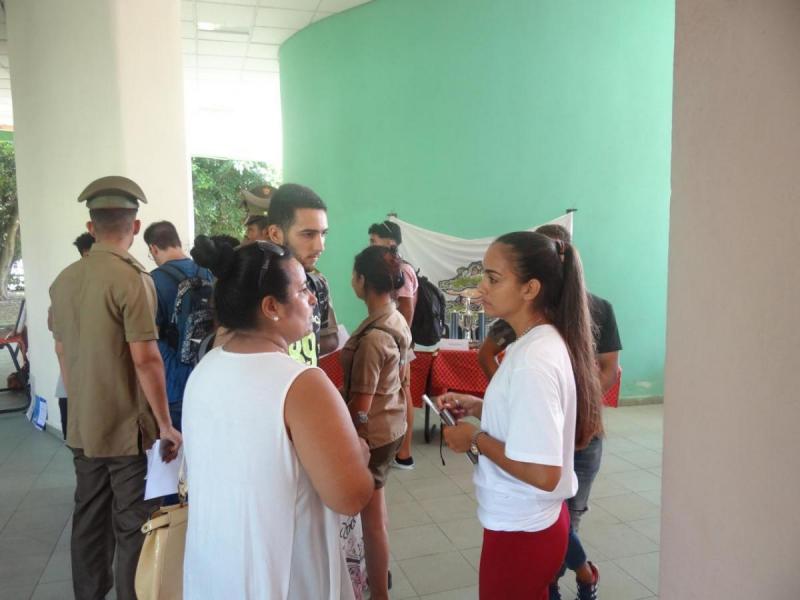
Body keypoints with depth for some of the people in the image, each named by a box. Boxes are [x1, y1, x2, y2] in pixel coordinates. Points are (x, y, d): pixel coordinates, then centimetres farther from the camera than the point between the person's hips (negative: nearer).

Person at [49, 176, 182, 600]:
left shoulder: (63, 280, 5)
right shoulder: (133, 279, -17)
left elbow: (61, 351, 14)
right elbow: (145, 359, -19)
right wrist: (165, 424, -12)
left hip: (82, 427, 7)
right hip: (129, 427, -7)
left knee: (89, 520, 17)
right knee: (134, 528, 4)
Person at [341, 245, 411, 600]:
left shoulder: (371, 338, -26)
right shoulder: (399, 322, 0)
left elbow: (360, 406, -22)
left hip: (372, 430, -9)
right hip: (393, 423, 9)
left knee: (370, 511, 6)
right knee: (375, 499, 25)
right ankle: (379, 571, 44)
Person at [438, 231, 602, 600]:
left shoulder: (534, 359, -28)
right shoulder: (544, 342, 1)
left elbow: (543, 473, -29)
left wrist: (476, 438, -18)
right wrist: (479, 406, 3)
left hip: (520, 530, -9)